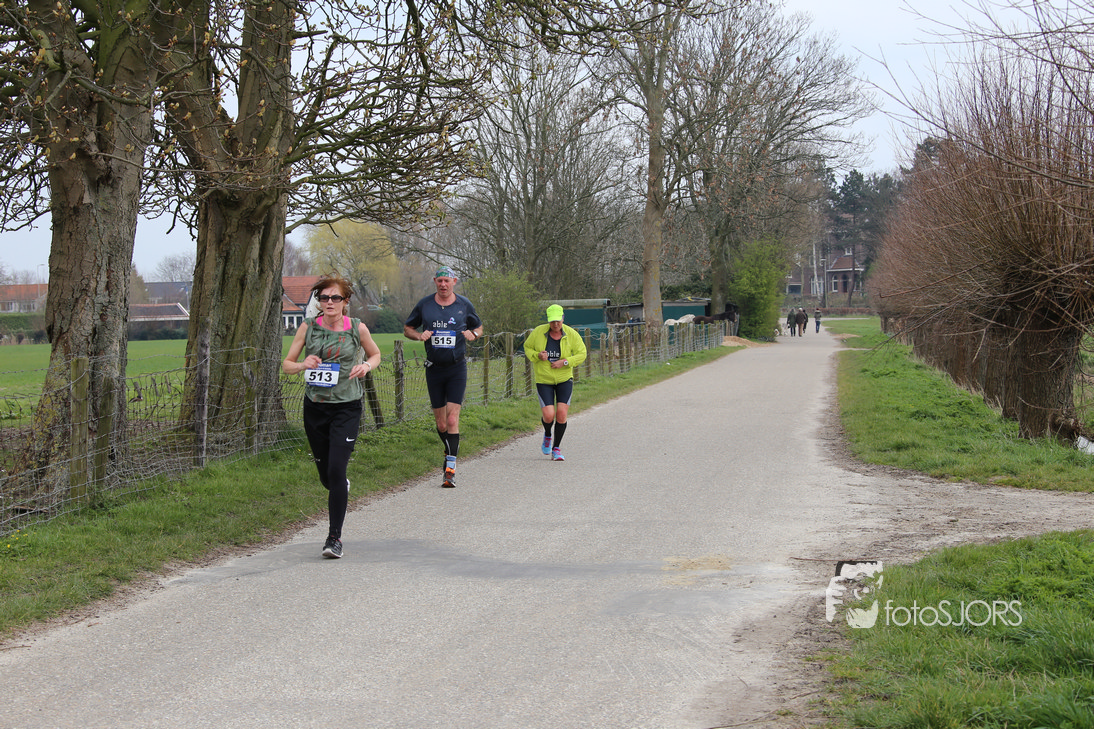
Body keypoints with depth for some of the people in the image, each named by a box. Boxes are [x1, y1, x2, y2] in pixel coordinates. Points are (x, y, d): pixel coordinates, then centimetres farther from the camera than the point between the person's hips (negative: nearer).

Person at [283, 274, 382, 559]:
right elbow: (286, 365, 5)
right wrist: (304, 365, -16)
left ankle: (335, 537, -6)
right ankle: (341, 488, 50)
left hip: (347, 408, -2)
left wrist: (366, 366, -7)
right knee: (325, 476, 11)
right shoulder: (308, 327, 0)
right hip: (315, 407, 2)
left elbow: (375, 355, 15)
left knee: (336, 470, -14)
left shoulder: (357, 328, -3)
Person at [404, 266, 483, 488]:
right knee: (440, 423, 5)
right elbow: (407, 328, 15)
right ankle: (449, 450, 34)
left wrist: (472, 334, -5)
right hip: (434, 368, 2)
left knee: (452, 419, -13)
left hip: (457, 369, -2)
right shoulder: (424, 305, 4)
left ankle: (450, 468, -14)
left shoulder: (464, 305, 4)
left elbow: (479, 327, 19)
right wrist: (419, 335, -6)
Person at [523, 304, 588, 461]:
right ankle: (547, 435, 25)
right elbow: (527, 348, 5)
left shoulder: (571, 334, -9)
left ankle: (556, 449, 5)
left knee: (562, 413, -13)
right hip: (544, 380, -1)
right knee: (549, 416, -13)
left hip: (564, 379, 1)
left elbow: (582, 354, -2)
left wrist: (564, 362, -17)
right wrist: (537, 356, -16)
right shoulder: (539, 332, -9)